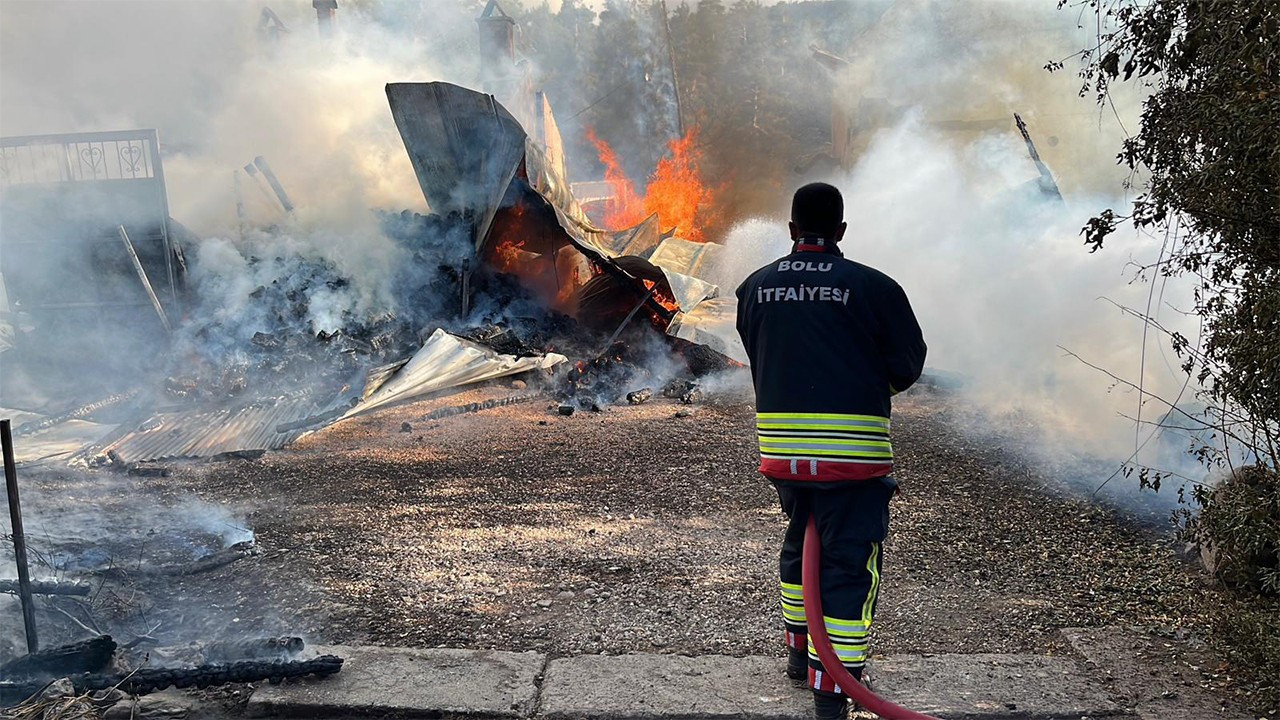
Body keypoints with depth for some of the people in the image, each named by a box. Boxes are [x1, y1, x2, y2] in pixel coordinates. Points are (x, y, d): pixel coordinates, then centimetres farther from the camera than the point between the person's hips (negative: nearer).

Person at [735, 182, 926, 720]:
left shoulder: (755, 287, 4)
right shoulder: (872, 287, -7)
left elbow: (759, 359, 11)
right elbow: (908, 365, 1)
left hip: (779, 443, 5)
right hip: (852, 447, -5)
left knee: (801, 540, 24)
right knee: (849, 560, 2)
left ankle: (801, 650, 38)